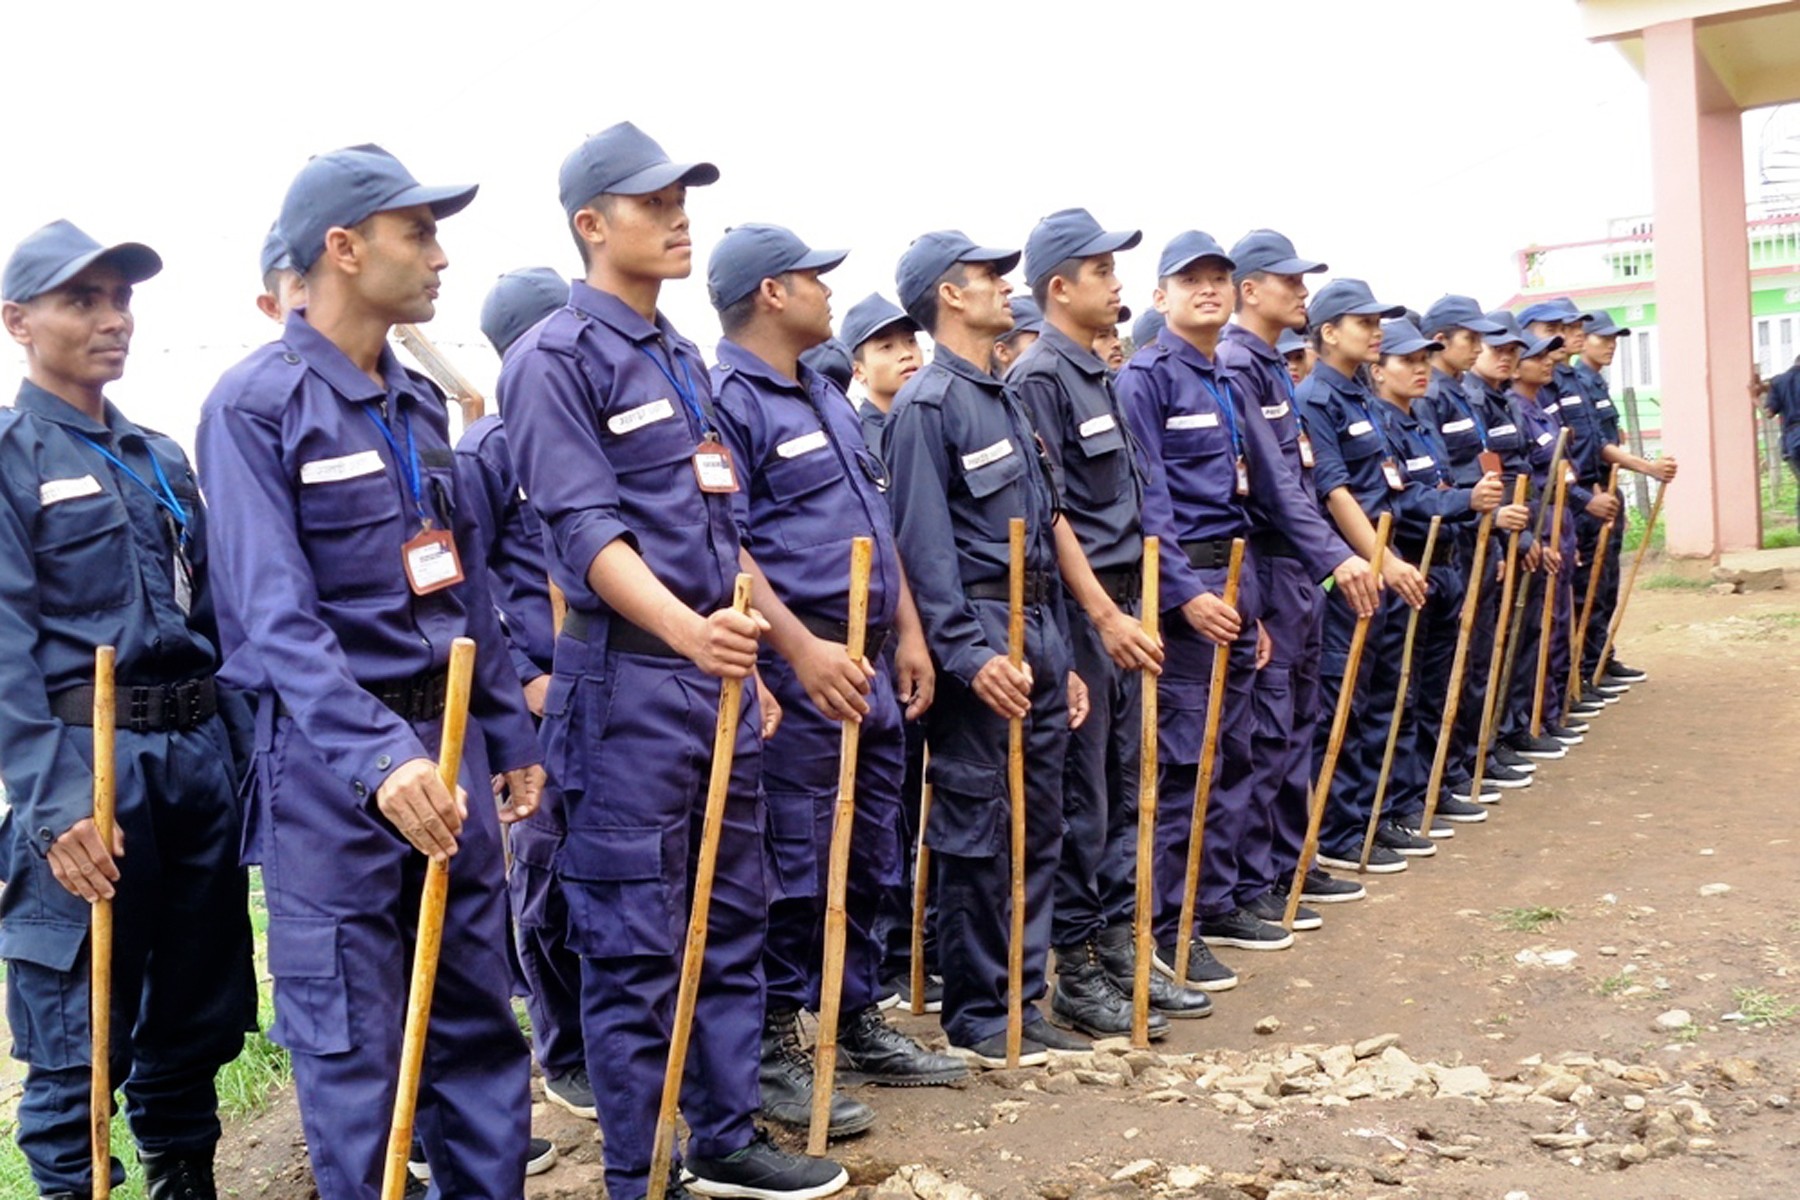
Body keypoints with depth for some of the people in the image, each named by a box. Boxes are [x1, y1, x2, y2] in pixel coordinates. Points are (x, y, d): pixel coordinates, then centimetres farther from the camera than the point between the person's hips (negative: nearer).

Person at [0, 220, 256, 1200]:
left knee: (199, 1016, 13)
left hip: (199, 753, 6)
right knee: (79, 1040, 1)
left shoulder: (162, 458, 17)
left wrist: (241, 751, 12)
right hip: (88, 762, -6)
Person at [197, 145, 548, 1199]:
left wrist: (510, 734, 14)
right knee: (353, 1047, 5)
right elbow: (276, 618, -21)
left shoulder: (421, 403, 11)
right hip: (334, 759, -7)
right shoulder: (255, 404, -11)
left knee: (479, 1019, 14)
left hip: (448, 737, 7)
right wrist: (377, 758, -32)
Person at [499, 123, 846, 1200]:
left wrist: (751, 664, 18)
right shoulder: (558, 359, -9)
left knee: (734, 920, 15)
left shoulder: (685, 360, 17)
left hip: (716, 672, 9)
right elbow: (585, 528, -20)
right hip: (630, 679, -8)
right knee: (636, 947, -1)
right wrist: (685, 628, -35)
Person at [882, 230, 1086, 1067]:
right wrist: (969, 653, -24)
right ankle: (975, 1017, 11)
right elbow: (925, 544, -17)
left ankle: (1022, 1001, 22)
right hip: (981, 636, -9)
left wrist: (1059, 653, 18)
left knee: (1038, 829, 12)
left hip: (1037, 633, 9)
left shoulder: (1005, 401, 18)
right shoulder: (927, 406, -9)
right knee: (976, 835, -1)